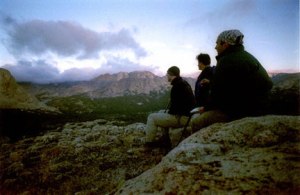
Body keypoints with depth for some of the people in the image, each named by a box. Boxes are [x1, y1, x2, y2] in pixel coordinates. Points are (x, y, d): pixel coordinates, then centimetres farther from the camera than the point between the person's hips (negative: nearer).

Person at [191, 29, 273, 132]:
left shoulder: (227, 60, -16)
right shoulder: (246, 56, 17)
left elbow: (217, 92, -17)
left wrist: (206, 107, 2)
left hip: (242, 111, -11)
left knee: (196, 122, -10)